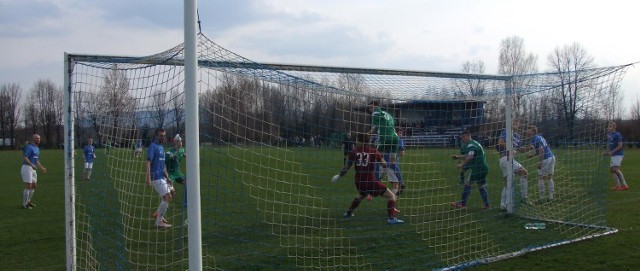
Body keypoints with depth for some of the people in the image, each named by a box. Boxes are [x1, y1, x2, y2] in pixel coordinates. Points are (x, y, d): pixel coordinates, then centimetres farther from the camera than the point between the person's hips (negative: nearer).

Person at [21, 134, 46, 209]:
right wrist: (32, 165, -32)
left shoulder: (37, 148, 17)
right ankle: (24, 204, -1)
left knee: (34, 185, 14)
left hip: (33, 169, 9)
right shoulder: (29, 147, -12)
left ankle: (28, 201, 26)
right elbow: (25, 158, -23)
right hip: (27, 167, -9)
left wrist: (41, 168, 19)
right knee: (28, 186, -9)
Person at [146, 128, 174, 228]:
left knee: (171, 193, 16)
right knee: (167, 197, -13)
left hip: (162, 177, 9)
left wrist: (167, 177, 19)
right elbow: (148, 162, -20)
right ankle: (159, 222, -6)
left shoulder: (161, 147, 17)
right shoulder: (153, 147, -11)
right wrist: (148, 177, -29)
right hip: (156, 177, -9)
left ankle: (158, 214, 26)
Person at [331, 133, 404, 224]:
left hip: (358, 181, 4)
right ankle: (391, 218, -8)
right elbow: (384, 164, 2)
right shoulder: (373, 151, -5)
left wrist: (338, 176, 18)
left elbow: (346, 168, 2)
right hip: (370, 181, -4)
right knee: (391, 195, 6)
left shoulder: (353, 152, -1)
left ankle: (348, 213, 44)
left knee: (361, 195, 38)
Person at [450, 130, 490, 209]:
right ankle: (487, 205, 18)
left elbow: (470, 156, -28)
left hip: (478, 167, -10)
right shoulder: (474, 143, 20)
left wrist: (462, 164, -25)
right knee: (481, 186, 16)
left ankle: (462, 204, -4)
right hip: (484, 167, 10)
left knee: (467, 183, -5)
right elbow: (467, 156, 22)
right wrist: (457, 156, 12)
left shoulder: (471, 144, -13)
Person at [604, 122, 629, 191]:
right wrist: (607, 152, 13)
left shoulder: (617, 135, -12)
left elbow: (620, 146, -16)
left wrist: (611, 152, -21)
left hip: (618, 154, -9)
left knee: (615, 169, -20)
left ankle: (624, 185, -17)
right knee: (611, 170, 9)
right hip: (613, 155, 9)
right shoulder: (609, 135, 14)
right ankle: (618, 185, 17)